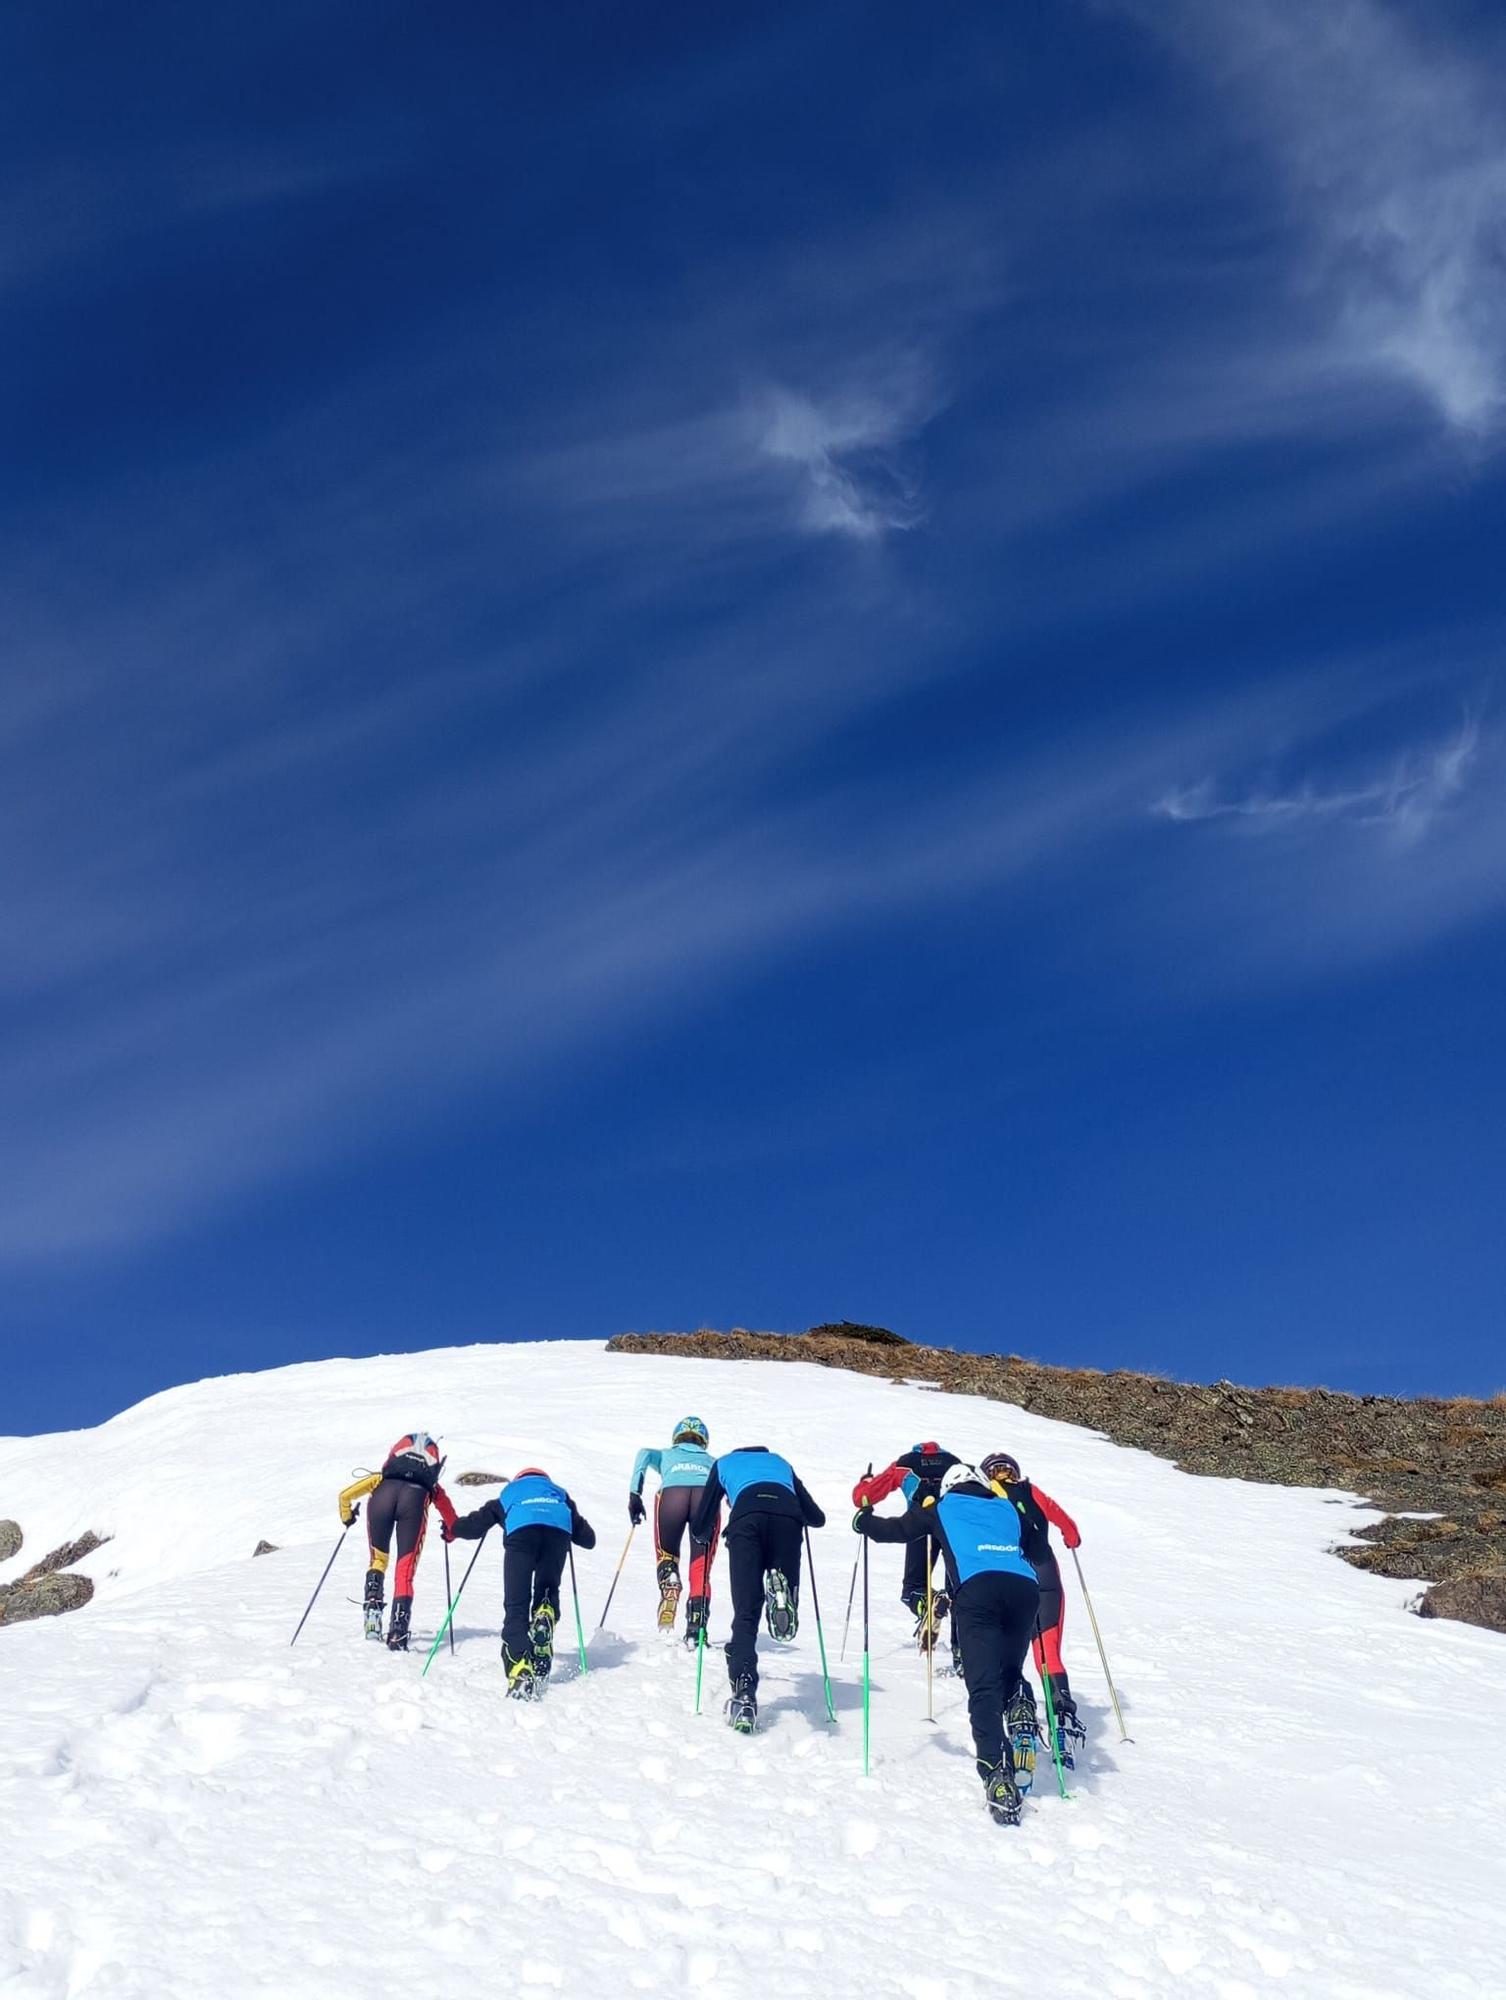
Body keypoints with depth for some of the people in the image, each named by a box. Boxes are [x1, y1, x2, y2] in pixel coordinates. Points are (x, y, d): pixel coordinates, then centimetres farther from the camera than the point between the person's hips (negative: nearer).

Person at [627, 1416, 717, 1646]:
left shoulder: (665, 1456, 36)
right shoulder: (712, 1462, 40)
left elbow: (645, 1454, 14)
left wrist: (634, 1495, 9)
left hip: (671, 1492, -1)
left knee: (665, 1556, 20)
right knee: (701, 1570, 9)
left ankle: (669, 1581, -9)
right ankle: (695, 1632, -6)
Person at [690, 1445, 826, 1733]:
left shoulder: (724, 1463, 36)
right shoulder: (781, 1463, 42)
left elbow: (700, 1530, 31)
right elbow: (817, 1519, 40)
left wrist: (705, 1533, 54)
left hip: (747, 1518, -1)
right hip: (787, 1518, 1)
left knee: (745, 1615, -1)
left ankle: (743, 1697, -21)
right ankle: (781, 1591, -26)